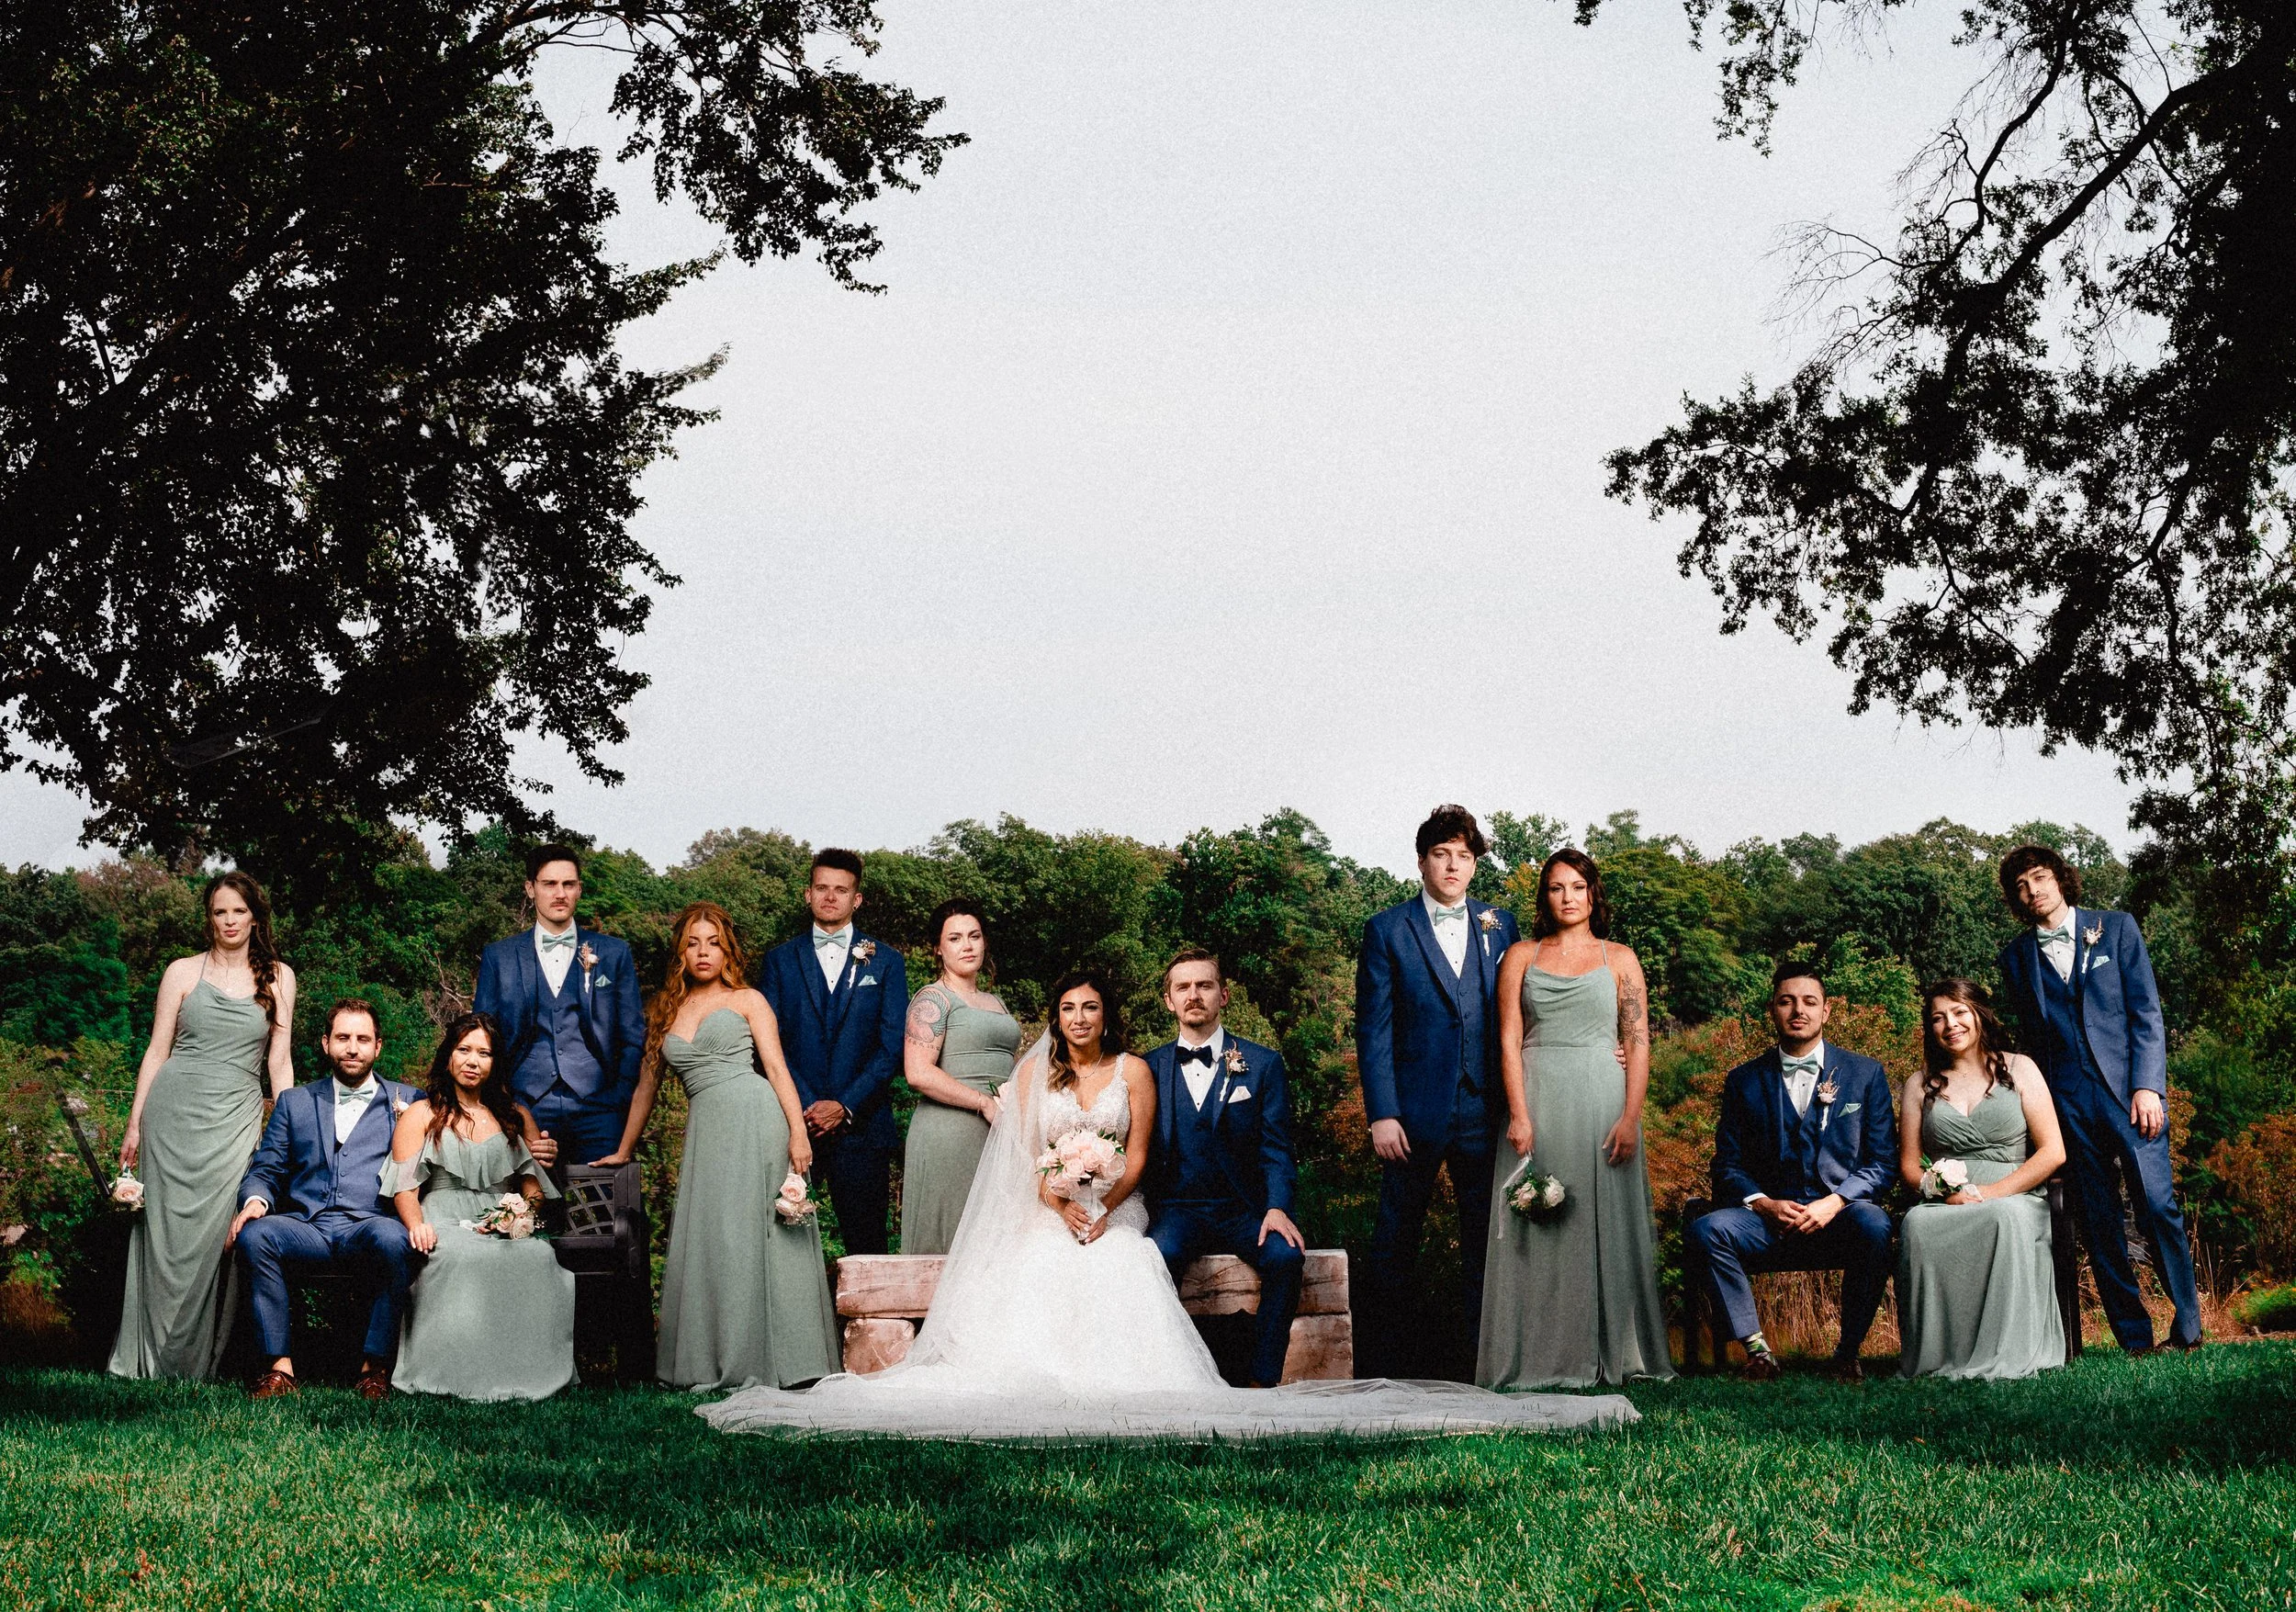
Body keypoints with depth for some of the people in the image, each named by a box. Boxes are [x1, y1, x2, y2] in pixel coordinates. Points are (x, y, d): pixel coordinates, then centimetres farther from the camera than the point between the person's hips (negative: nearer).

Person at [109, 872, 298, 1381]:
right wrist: (134, 1124, 4)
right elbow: (157, 1051, 8)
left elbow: (278, 1061, 10)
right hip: (174, 1110, 0)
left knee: (214, 1235, -6)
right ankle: (152, 1356, 8)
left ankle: (197, 1363, 2)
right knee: (167, 1231, -1)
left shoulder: (278, 977, 9)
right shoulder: (183, 972, 7)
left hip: (236, 1117, 0)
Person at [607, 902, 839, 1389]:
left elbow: (777, 1068, 0)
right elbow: (646, 1087, 27)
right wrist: (622, 1152, 30)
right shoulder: (665, 1013, 19)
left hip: (757, 1117, -4)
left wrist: (798, 1131, -12)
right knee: (707, 1242, -1)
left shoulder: (747, 1001, 9)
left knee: (761, 1234, -7)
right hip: (705, 1131, 4)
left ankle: (767, 1359, -4)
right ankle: (714, 1364, 4)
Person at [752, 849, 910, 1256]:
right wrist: (806, 1107, -10)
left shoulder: (886, 962, 9)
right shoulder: (780, 960, 11)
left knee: (866, 1244, -1)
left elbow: (892, 1046, 1)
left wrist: (845, 1107, -10)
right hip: (794, 1120, 1)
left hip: (861, 1123, 0)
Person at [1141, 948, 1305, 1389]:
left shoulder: (1263, 1064, 8)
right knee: (1156, 1257, -33)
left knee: (1286, 1256, -30)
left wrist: (1277, 1208, -16)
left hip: (1243, 1210, 0)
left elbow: (1275, 1148, 3)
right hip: (1175, 1209, 0)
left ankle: (1264, 1383, -21)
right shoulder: (1150, 1069, 11)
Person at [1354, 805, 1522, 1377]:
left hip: (1484, 1110, 2)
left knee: (1487, 1241, 5)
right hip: (1415, 1111, -2)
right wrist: (1381, 1114, -9)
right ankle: (1383, 1366, 12)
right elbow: (1373, 1029, -2)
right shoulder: (1388, 930, 2)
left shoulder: (1500, 926, 10)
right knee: (1396, 1239, 4)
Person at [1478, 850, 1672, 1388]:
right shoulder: (1521, 956, 9)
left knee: (1606, 1224, 0)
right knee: (1537, 1229, -1)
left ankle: (1607, 1353, 8)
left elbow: (1638, 1043, 3)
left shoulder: (1620, 959, 9)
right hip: (1538, 1102, 0)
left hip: (1603, 1101, 0)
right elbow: (1508, 1040, 2)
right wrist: (1519, 1116, -10)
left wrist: (1630, 1118, -9)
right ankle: (1540, 1358, 3)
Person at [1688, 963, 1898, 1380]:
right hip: (1769, 1219, 1)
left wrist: (1833, 1203, -13)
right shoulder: (1744, 1081, 13)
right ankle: (1756, 1348, -18)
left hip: (1840, 1212, -1)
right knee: (1706, 1230, -28)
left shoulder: (1865, 1074, 10)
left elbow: (1882, 1161, 4)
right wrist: (1763, 1204, -11)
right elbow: (1728, 1164, 10)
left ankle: (1848, 1353, -18)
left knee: (1874, 1226, -36)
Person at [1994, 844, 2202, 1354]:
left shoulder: (2116, 927, 7)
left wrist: (2147, 1086, -8)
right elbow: (2028, 1035, 14)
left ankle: (2188, 1331, -1)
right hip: (2067, 1101, 2)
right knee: (2099, 1225, 1)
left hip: (2128, 1091, -2)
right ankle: (2135, 1339, 6)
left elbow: (2145, 1010, 2)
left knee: (2157, 1208, -11)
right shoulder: (2016, 957, 13)